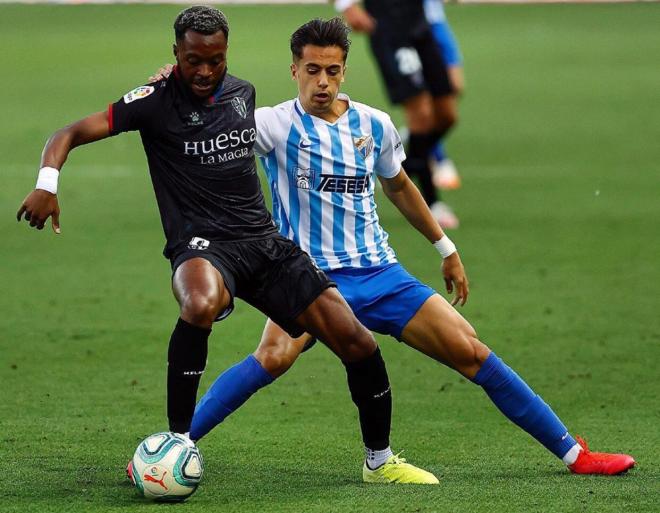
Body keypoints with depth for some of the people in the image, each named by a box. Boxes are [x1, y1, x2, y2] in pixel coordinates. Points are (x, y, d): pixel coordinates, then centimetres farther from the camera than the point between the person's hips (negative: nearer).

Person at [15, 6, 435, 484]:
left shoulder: (243, 93, 12)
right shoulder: (156, 101, -4)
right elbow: (70, 135, -7)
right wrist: (47, 183, -28)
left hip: (264, 242, 5)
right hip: (203, 246, -5)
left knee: (357, 342, -4)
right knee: (201, 304, -42)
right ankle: (177, 442, -27)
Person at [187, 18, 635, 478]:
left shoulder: (374, 125, 7)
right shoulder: (277, 124, -7)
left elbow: (399, 187, 24)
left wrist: (446, 248, 28)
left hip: (381, 272, 4)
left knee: (470, 351, -3)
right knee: (274, 356, -34)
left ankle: (573, 453, 6)